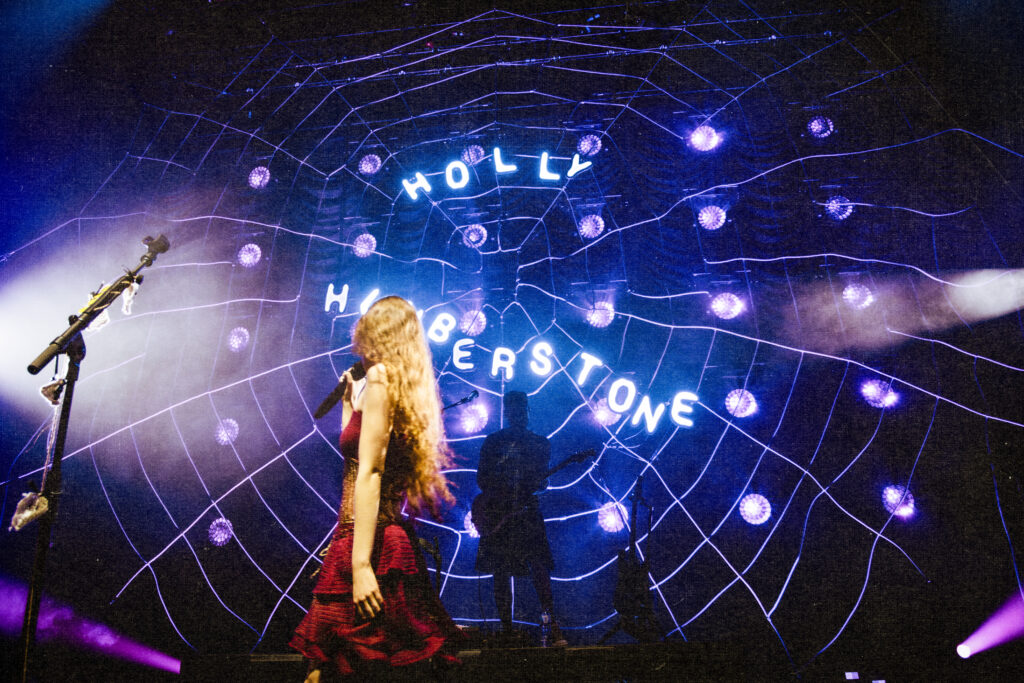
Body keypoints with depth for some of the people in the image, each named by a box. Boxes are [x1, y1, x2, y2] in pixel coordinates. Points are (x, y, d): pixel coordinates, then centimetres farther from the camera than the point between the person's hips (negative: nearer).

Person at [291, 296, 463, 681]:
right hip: (395, 542, 9)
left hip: (368, 544, -9)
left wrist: (360, 564, -20)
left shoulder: (380, 377, -8)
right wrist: (349, 400, 25)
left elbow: (369, 473, -17)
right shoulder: (405, 387, 17)